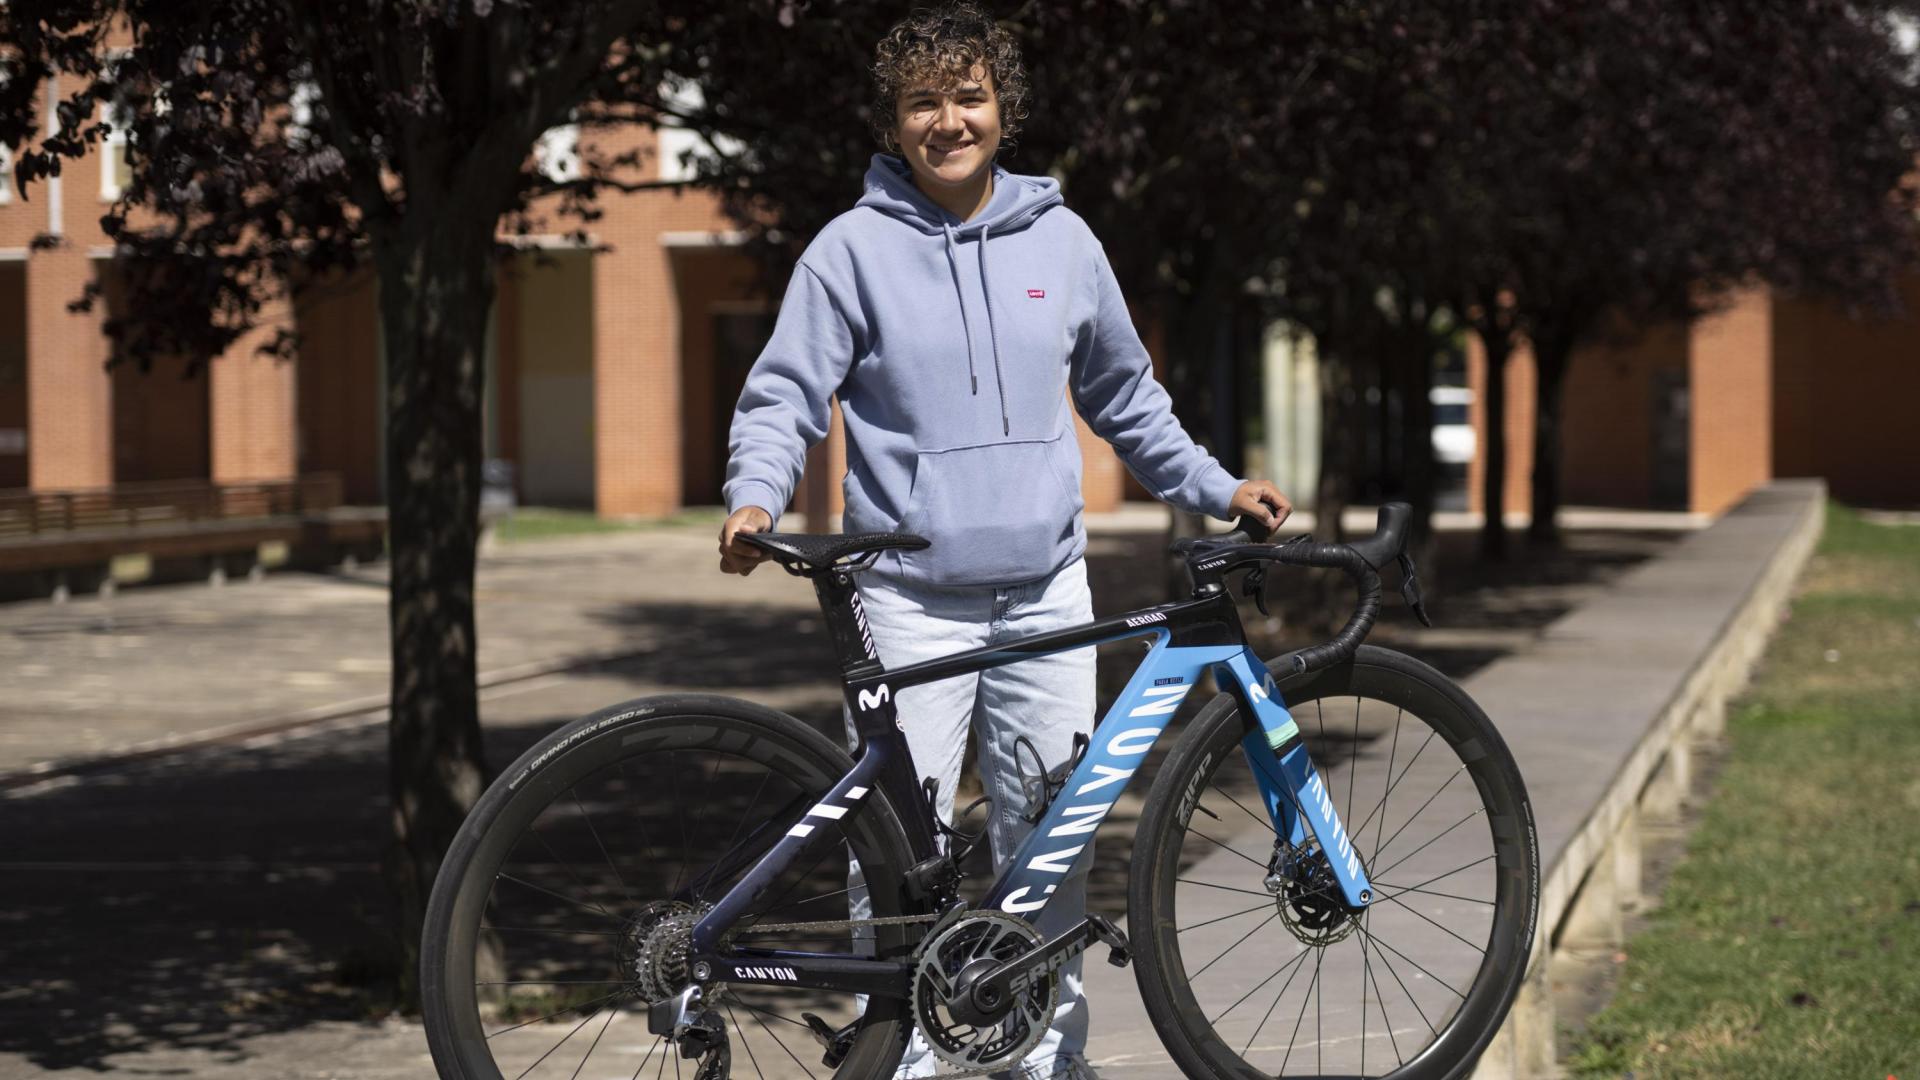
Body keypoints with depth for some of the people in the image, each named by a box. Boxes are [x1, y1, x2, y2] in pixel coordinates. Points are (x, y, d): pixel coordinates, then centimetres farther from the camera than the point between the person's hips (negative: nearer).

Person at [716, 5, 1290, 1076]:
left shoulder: (1063, 241, 8)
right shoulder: (854, 249, -2)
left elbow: (1125, 396, 20)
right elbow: (785, 395, -2)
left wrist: (1216, 486, 17)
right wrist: (755, 499, -19)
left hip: (1047, 595, 3)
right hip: (913, 598, -3)